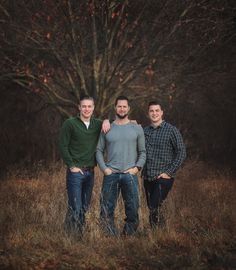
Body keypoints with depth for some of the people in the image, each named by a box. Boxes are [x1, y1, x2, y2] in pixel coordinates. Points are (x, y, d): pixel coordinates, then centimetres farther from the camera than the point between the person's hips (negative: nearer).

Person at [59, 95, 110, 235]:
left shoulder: (97, 124, 8)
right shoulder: (70, 123, -5)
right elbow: (63, 146, -6)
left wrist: (107, 121, -3)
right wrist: (72, 166, -11)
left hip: (90, 172, 5)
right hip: (75, 172, -5)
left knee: (85, 207, 11)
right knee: (75, 208, -7)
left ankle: (80, 236, 20)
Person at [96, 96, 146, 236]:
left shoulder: (137, 128, 6)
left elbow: (143, 152, 7)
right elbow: (99, 150, 9)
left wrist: (137, 167, -6)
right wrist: (104, 168, -3)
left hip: (130, 175, -1)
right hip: (111, 174, 1)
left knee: (133, 210, 0)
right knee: (107, 211, 1)